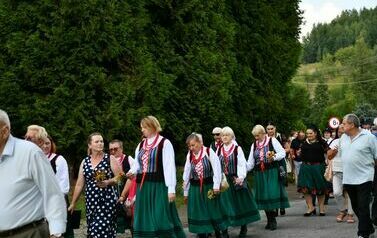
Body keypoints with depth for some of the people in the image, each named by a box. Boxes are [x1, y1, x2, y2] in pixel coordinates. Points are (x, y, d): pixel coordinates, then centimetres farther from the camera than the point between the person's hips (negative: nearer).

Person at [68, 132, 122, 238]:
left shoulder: (110, 159, -1)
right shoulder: (85, 162, 9)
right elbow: (79, 184, 12)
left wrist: (108, 182, -20)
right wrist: (73, 203, 12)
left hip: (107, 200, -4)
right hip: (91, 202, 4)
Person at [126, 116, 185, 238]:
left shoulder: (164, 143, -5)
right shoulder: (141, 145, 14)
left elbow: (169, 167, -10)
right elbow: (137, 164, 16)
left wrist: (171, 189, -15)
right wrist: (132, 172, -8)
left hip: (159, 186, -6)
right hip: (143, 187, 6)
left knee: (161, 219, -7)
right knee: (144, 220, 6)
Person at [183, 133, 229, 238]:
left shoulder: (209, 152, -10)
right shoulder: (189, 155, 3)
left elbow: (217, 169, -14)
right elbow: (186, 174, 7)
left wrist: (216, 186, -18)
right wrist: (185, 192, 10)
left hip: (209, 186, -4)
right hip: (195, 189, 4)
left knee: (214, 210, 5)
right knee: (198, 213, 6)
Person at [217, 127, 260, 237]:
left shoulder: (237, 149, -4)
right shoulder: (219, 150, 7)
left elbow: (241, 164, -10)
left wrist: (241, 177, -23)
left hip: (236, 180, -3)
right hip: (223, 181, 3)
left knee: (240, 203, 5)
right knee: (225, 205, 3)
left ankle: (243, 228, 19)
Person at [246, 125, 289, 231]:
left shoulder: (272, 141, -1)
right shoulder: (254, 145, 12)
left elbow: (282, 153, -3)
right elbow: (250, 162, 10)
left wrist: (273, 157, -19)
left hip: (271, 173, -5)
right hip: (259, 174, 5)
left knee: (272, 194, -11)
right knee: (263, 196, 4)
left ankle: (273, 220, -3)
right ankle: (269, 220, 13)